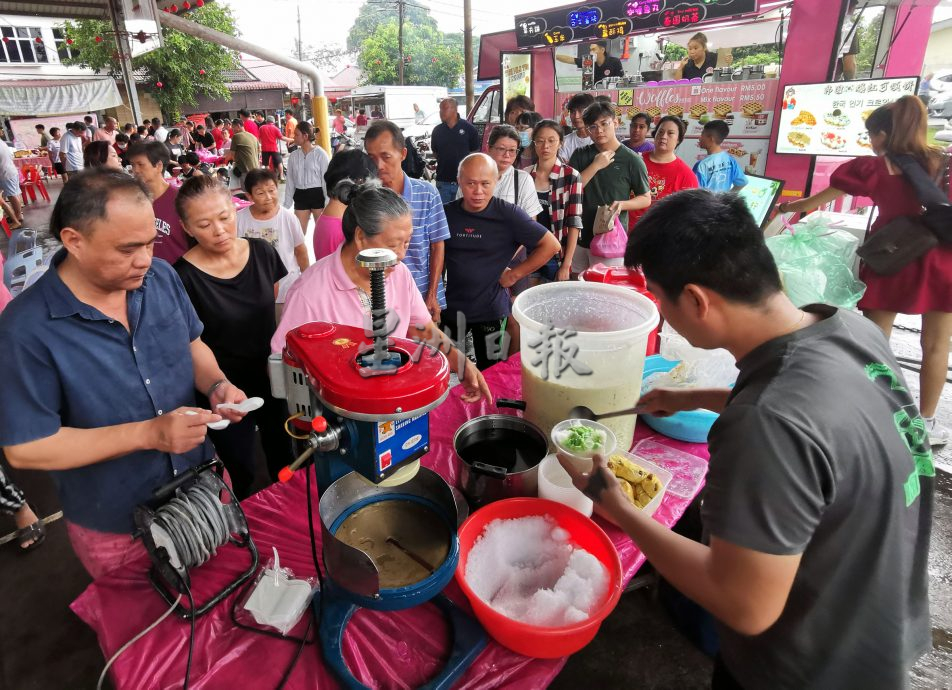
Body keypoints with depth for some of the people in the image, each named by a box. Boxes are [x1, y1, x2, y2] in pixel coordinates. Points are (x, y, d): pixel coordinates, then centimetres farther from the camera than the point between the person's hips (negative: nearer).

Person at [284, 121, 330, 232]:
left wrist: (327, 202, -10)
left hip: (317, 195, -4)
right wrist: (287, 205, 6)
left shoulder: (320, 154, -7)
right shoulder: (293, 156, 5)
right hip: (301, 196, 4)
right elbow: (290, 181, 8)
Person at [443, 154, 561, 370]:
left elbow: (551, 245, -10)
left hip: (491, 310, -3)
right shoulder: (447, 213, -2)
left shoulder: (508, 214, -11)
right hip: (452, 309, 3)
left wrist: (514, 274, -10)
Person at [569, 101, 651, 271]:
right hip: (579, 237, 3)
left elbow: (646, 199, 1)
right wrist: (595, 166, -12)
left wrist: (622, 204, -19)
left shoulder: (632, 159, -4)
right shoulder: (580, 155, 4)